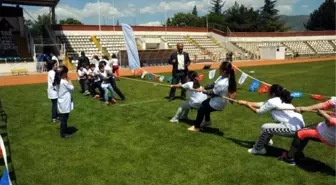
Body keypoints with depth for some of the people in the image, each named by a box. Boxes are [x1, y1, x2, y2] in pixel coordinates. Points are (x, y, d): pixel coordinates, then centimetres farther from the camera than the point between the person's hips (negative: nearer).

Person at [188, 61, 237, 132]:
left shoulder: (222, 84, -37)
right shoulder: (222, 77, -10)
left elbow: (213, 93, -24)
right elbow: (214, 84, 0)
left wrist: (203, 90, -9)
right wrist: (204, 87, -9)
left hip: (218, 104, -9)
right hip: (220, 100, 9)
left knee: (201, 110, 6)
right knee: (204, 103, 28)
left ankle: (196, 127, 26)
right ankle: (207, 121, 45)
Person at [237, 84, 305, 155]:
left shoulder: (272, 101, -8)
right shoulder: (281, 100, 19)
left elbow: (258, 111, 3)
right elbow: (260, 104, 23)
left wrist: (247, 105, 19)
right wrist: (245, 102, 28)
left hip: (293, 128, -10)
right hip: (300, 126, 10)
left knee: (265, 128, 0)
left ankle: (258, 149, 18)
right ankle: (266, 140, 48)